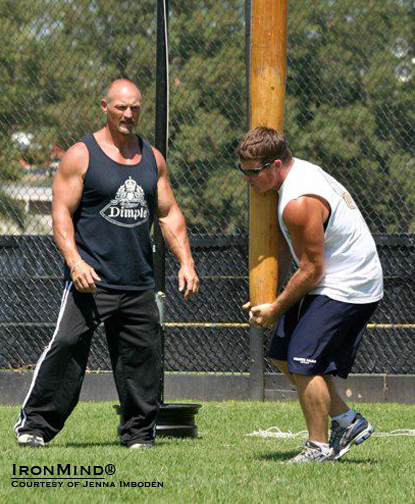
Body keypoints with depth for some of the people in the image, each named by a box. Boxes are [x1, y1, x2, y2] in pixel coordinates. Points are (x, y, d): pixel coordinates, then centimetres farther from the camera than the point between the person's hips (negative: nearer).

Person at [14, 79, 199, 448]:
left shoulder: (152, 158, 14)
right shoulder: (81, 155, -1)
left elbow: (169, 214, 20)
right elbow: (61, 212, -5)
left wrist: (186, 262, 9)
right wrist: (74, 260, -19)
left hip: (139, 284, 5)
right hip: (90, 279, -5)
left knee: (143, 357, 5)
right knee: (66, 349, -11)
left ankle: (139, 432, 17)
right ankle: (35, 424, -3)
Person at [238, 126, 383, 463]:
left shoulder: (299, 203, -26)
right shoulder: (302, 170, 6)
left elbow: (311, 270, -21)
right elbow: (288, 243, 16)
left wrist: (276, 309, -9)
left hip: (345, 289, -11)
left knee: (303, 362, -12)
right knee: (283, 356, 12)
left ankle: (319, 447, -2)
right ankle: (347, 421, 18)